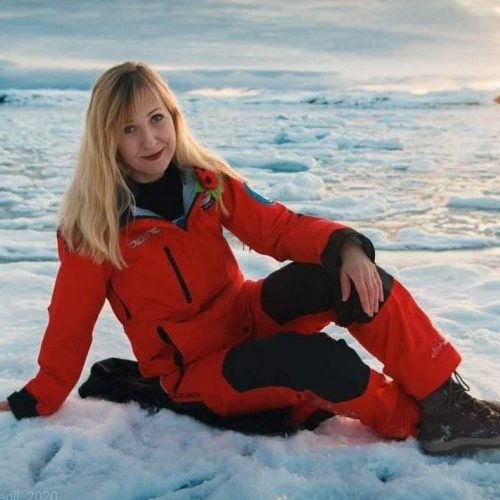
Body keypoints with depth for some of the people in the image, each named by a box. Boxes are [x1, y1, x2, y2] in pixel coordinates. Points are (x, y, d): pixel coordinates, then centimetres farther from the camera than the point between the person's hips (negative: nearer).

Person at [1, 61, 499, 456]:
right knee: (311, 357, -32)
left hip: (247, 318, 4)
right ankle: (417, 421, -12)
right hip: (192, 374, -4)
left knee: (343, 275, -23)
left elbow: (279, 226, -8)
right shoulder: (93, 225, -13)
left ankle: (443, 395, -19)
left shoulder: (207, 182, -4)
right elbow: (70, 322, -5)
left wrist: (344, 247, -26)